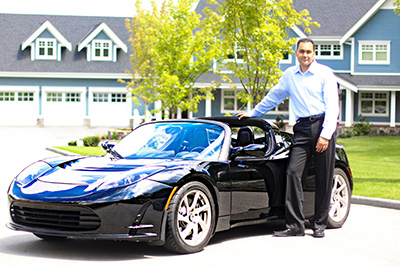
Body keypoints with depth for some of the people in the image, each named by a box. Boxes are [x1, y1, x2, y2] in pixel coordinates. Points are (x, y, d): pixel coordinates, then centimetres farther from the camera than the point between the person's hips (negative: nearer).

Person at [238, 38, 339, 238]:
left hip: (323, 126, -3)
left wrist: (325, 135, -14)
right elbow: (273, 97, 30)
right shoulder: (289, 75, 16)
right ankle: (295, 225, -7)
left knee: (323, 178, 0)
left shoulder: (325, 73, 2)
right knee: (293, 172, -10)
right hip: (302, 129, 4)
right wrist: (253, 113, 34)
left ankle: (319, 225, 10)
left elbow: (332, 105, -5)